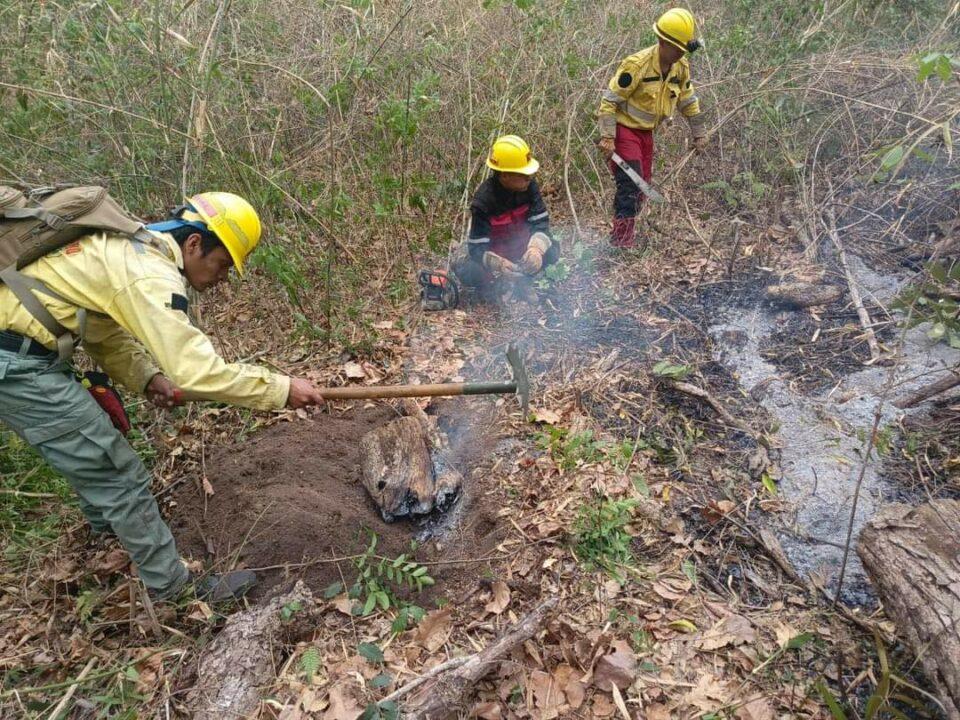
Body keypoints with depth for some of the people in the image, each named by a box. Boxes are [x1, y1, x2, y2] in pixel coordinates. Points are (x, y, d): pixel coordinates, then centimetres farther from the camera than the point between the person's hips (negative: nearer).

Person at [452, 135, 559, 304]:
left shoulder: (529, 186, -19)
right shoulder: (483, 200, -31)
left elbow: (541, 223, -17)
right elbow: (478, 248, -31)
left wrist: (536, 248, -40)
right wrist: (499, 265, -51)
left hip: (519, 244, 4)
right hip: (490, 249, -4)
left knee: (552, 250, -22)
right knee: (463, 268, -32)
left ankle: (522, 280, 1)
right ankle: (491, 284, 0)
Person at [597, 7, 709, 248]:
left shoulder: (681, 66, 0)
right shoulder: (637, 64, -22)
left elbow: (688, 101, 13)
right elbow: (609, 100, -21)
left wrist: (699, 133, 15)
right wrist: (607, 138, -27)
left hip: (646, 132, 8)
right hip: (623, 129, -8)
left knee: (641, 186, 9)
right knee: (630, 184, -18)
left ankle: (623, 237, 21)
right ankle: (622, 240, -14)